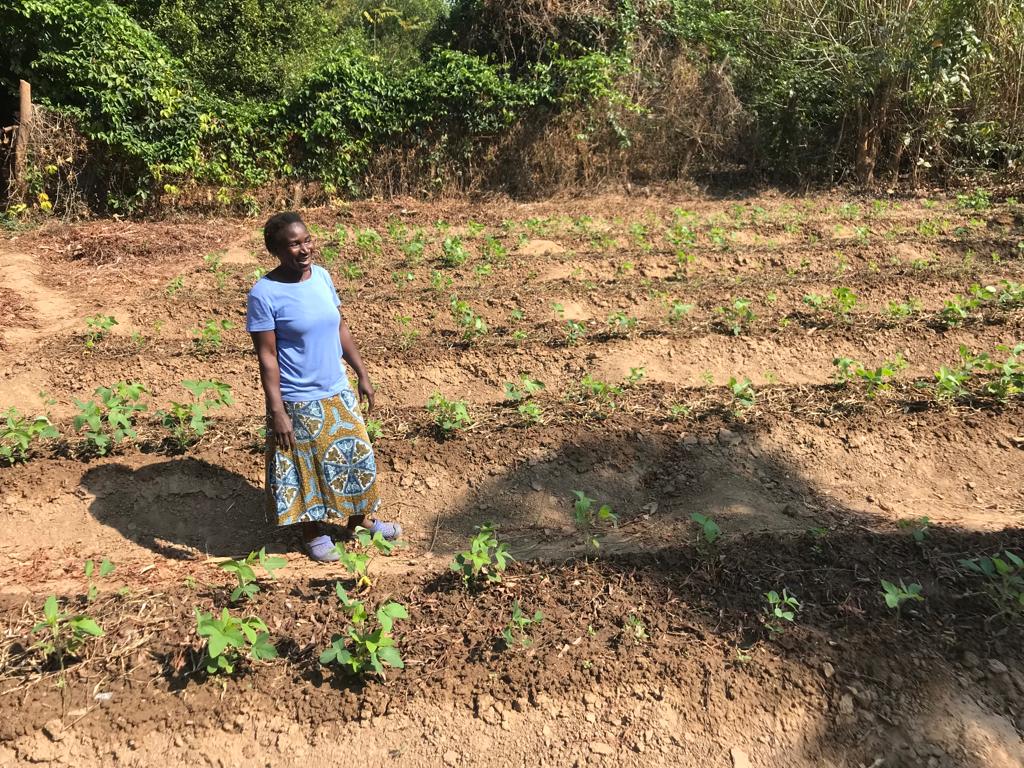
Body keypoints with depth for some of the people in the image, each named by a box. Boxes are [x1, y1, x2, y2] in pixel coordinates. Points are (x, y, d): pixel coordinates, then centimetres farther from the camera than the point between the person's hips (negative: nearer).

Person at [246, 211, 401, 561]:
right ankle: (313, 533, 35)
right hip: (298, 401, -6)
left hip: (338, 392, 6)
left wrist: (362, 374, 10)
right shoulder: (265, 293, -19)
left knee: (357, 456, 18)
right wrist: (277, 411, -17)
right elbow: (267, 356, -17)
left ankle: (359, 519, 41)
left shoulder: (322, 276, -1)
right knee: (305, 469, 12)